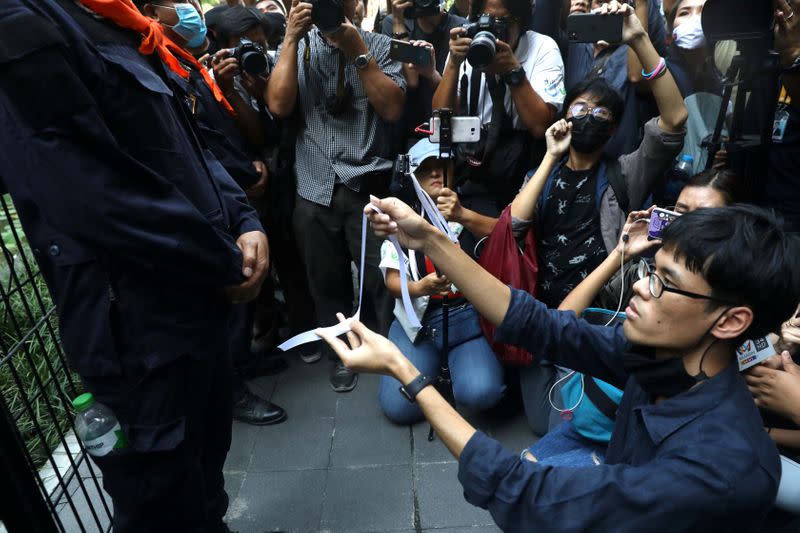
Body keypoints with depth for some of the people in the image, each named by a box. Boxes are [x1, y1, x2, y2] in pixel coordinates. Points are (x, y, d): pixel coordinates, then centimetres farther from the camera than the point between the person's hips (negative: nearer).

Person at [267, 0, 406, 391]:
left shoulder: (378, 45, 5)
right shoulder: (298, 47, 10)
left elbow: (392, 109, -8)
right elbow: (278, 105, -6)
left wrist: (357, 52, -11)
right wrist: (291, 38, -7)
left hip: (369, 185, -2)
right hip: (315, 189, 2)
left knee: (385, 279, 2)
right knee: (327, 281, 13)